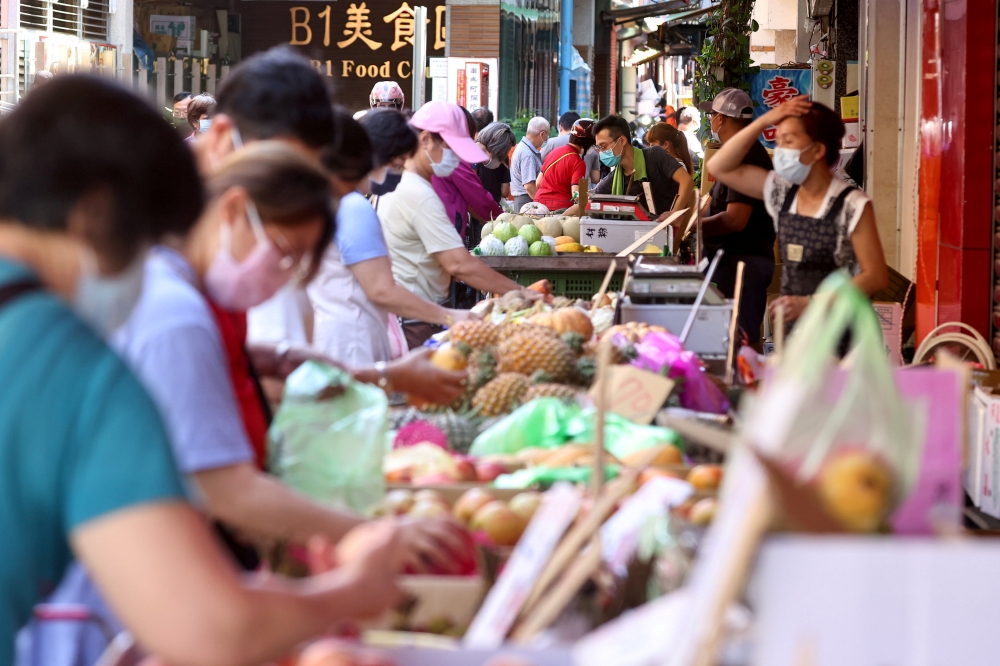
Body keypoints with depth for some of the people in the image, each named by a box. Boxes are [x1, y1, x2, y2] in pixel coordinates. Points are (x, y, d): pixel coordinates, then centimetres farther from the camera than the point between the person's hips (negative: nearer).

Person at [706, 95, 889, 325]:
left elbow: (876, 276, -14)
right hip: (791, 324, 6)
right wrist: (764, 121, -2)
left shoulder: (852, 206, -13)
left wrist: (811, 304, -20)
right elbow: (719, 167, 9)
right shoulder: (782, 192, 5)